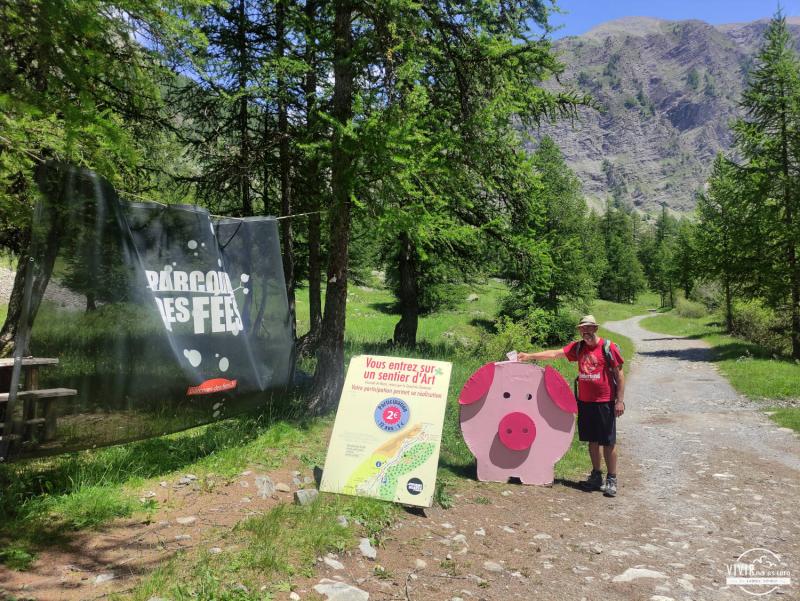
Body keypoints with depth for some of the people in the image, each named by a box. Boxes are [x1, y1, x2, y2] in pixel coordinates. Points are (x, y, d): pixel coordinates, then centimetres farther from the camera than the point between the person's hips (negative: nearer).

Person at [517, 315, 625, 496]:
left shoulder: (608, 347, -8)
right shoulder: (578, 347, 6)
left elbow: (619, 374, -6)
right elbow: (554, 353, 2)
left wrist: (620, 400, -9)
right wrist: (530, 356, -6)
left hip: (604, 402, -5)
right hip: (585, 401, 5)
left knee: (608, 442, 2)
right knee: (592, 440, 13)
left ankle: (611, 480, 12)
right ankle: (596, 475, 26)